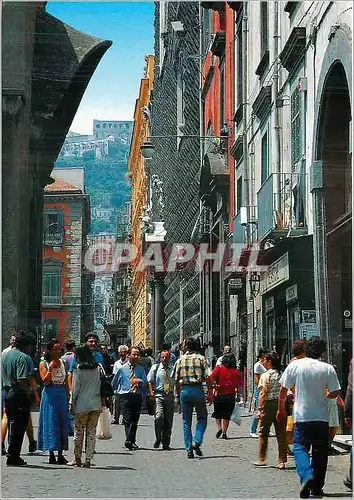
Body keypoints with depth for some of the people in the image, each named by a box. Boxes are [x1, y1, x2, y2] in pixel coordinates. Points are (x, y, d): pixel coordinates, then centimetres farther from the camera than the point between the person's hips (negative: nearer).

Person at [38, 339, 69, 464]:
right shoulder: (43, 364, -1)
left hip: (62, 394, 4)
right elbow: (45, 381, -12)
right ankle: (51, 454, 1)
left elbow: (66, 382, 13)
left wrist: (68, 397, 9)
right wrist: (51, 368, -18)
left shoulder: (62, 363, 11)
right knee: (51, 423, -3)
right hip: (49, 394, -4)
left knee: (62, 423, 3)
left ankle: (60, 454, 7)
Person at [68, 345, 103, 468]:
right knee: (92, 432, 6)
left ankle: (77, 459, 13)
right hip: (96, 404, 3)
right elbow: (100, 386, 6)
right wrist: (101, 401, 13)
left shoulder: (78, 369, -6)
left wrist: (72, 403, 3)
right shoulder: (97, 368, 4)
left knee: (79, 432, 7)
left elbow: (75, 388, -5)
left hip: (82, 405, -3)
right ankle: (88, 459, 3)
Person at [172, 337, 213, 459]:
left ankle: (189, 450, 6)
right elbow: (208, 377, -6)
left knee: (186, 422, 9)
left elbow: (176, 381, 7)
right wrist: (210, 393, 0)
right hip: (198, 389, -2)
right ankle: (197, 441, -7)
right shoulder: (201, 358, 2)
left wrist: (178, 396, 16)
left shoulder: (180, 360, 7)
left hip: (184, 390, 2)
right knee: (202, 418, 13)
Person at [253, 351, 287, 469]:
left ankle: (261, 459, 12)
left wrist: (260, 409, -10)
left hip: (268, 405, -4)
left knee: (263, 433, 8)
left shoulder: (265, 376, -9)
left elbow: (262, 394, -13)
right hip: (281, 405, 4)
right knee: (281, 434, 6)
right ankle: (281, 461, 6)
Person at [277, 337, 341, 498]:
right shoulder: (328, 369, -5)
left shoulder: (294, 366, -5)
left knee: (300, 447, 3)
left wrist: (281, 410, 15)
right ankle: (317, 486, 17)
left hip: (301, 416, -1)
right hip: (321, 417, 1)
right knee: (320, 451, 12)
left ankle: (307, 475, -23)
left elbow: (283, 390, 0)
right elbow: (334, 393, -3)